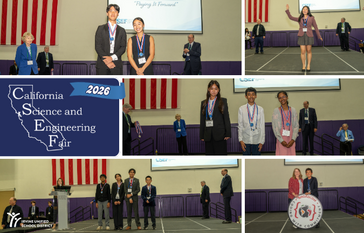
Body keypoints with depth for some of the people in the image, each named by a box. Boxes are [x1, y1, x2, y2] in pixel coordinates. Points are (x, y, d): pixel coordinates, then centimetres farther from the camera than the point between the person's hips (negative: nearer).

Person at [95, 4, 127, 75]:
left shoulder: (122, 31, 13)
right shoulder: (101, 29, 8)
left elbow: (123, 47, 4)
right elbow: (97, 46, 1)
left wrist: (112, 57, -12)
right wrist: (105, 59, -11)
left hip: (116, 65, 1)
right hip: (102, 64, -1)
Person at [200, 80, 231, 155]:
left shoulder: (223, 101, 4)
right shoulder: (204, 103, 13)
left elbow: (226, 118, 1)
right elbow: (202, 120, 13)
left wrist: (228, 134, -6)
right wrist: (201, 136, 9)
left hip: (219, 134, -3)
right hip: (208, 135, 3)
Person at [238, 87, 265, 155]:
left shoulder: (260, 109, 2)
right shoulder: (241, 109, 2)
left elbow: (262, 126, 3)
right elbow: (240, 126, 4)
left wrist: (261, 141, 0)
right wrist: (241, 140, -2)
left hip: (257, 141, 0)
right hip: (246, 141, 0)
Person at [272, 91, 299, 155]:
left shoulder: (293, 110, 8)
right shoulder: (276, 111, 0)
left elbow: (296, 126, 5)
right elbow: (275, 127, -3)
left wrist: (293, 139, -7)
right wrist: (281, 140, -9)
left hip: (291, 140, 2)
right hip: (281, 139, -2)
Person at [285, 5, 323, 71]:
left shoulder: (311, 18, 5)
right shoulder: (300, 19, 10)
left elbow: (315, 27, 7)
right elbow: (291, 17, 8)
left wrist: (319, 36, 7)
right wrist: (287, 10, -1)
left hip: (309, 36, -1)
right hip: (302, 36, 1)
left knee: (309, 51, 4)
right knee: (303, 52, -4)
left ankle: (308, 66, 12)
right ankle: (303, 66, 7)